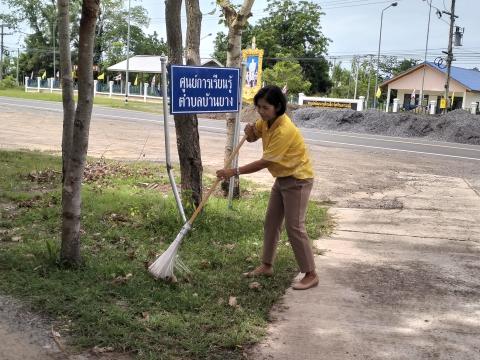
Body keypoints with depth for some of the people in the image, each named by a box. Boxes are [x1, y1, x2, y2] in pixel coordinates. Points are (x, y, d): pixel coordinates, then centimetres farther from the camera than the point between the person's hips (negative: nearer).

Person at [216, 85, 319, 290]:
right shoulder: (266, 121, -3)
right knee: (271, 222, 12)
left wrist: (234, 172, -27)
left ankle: (311, 275, -1)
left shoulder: (285, 130, -30)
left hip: (298, 180, -9)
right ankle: (266, 266, 23)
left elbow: (264, 162, -29)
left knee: (294, 227, -9)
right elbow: (252, 138, 16)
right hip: (282, 178, 9)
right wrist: (249, 132, -9)